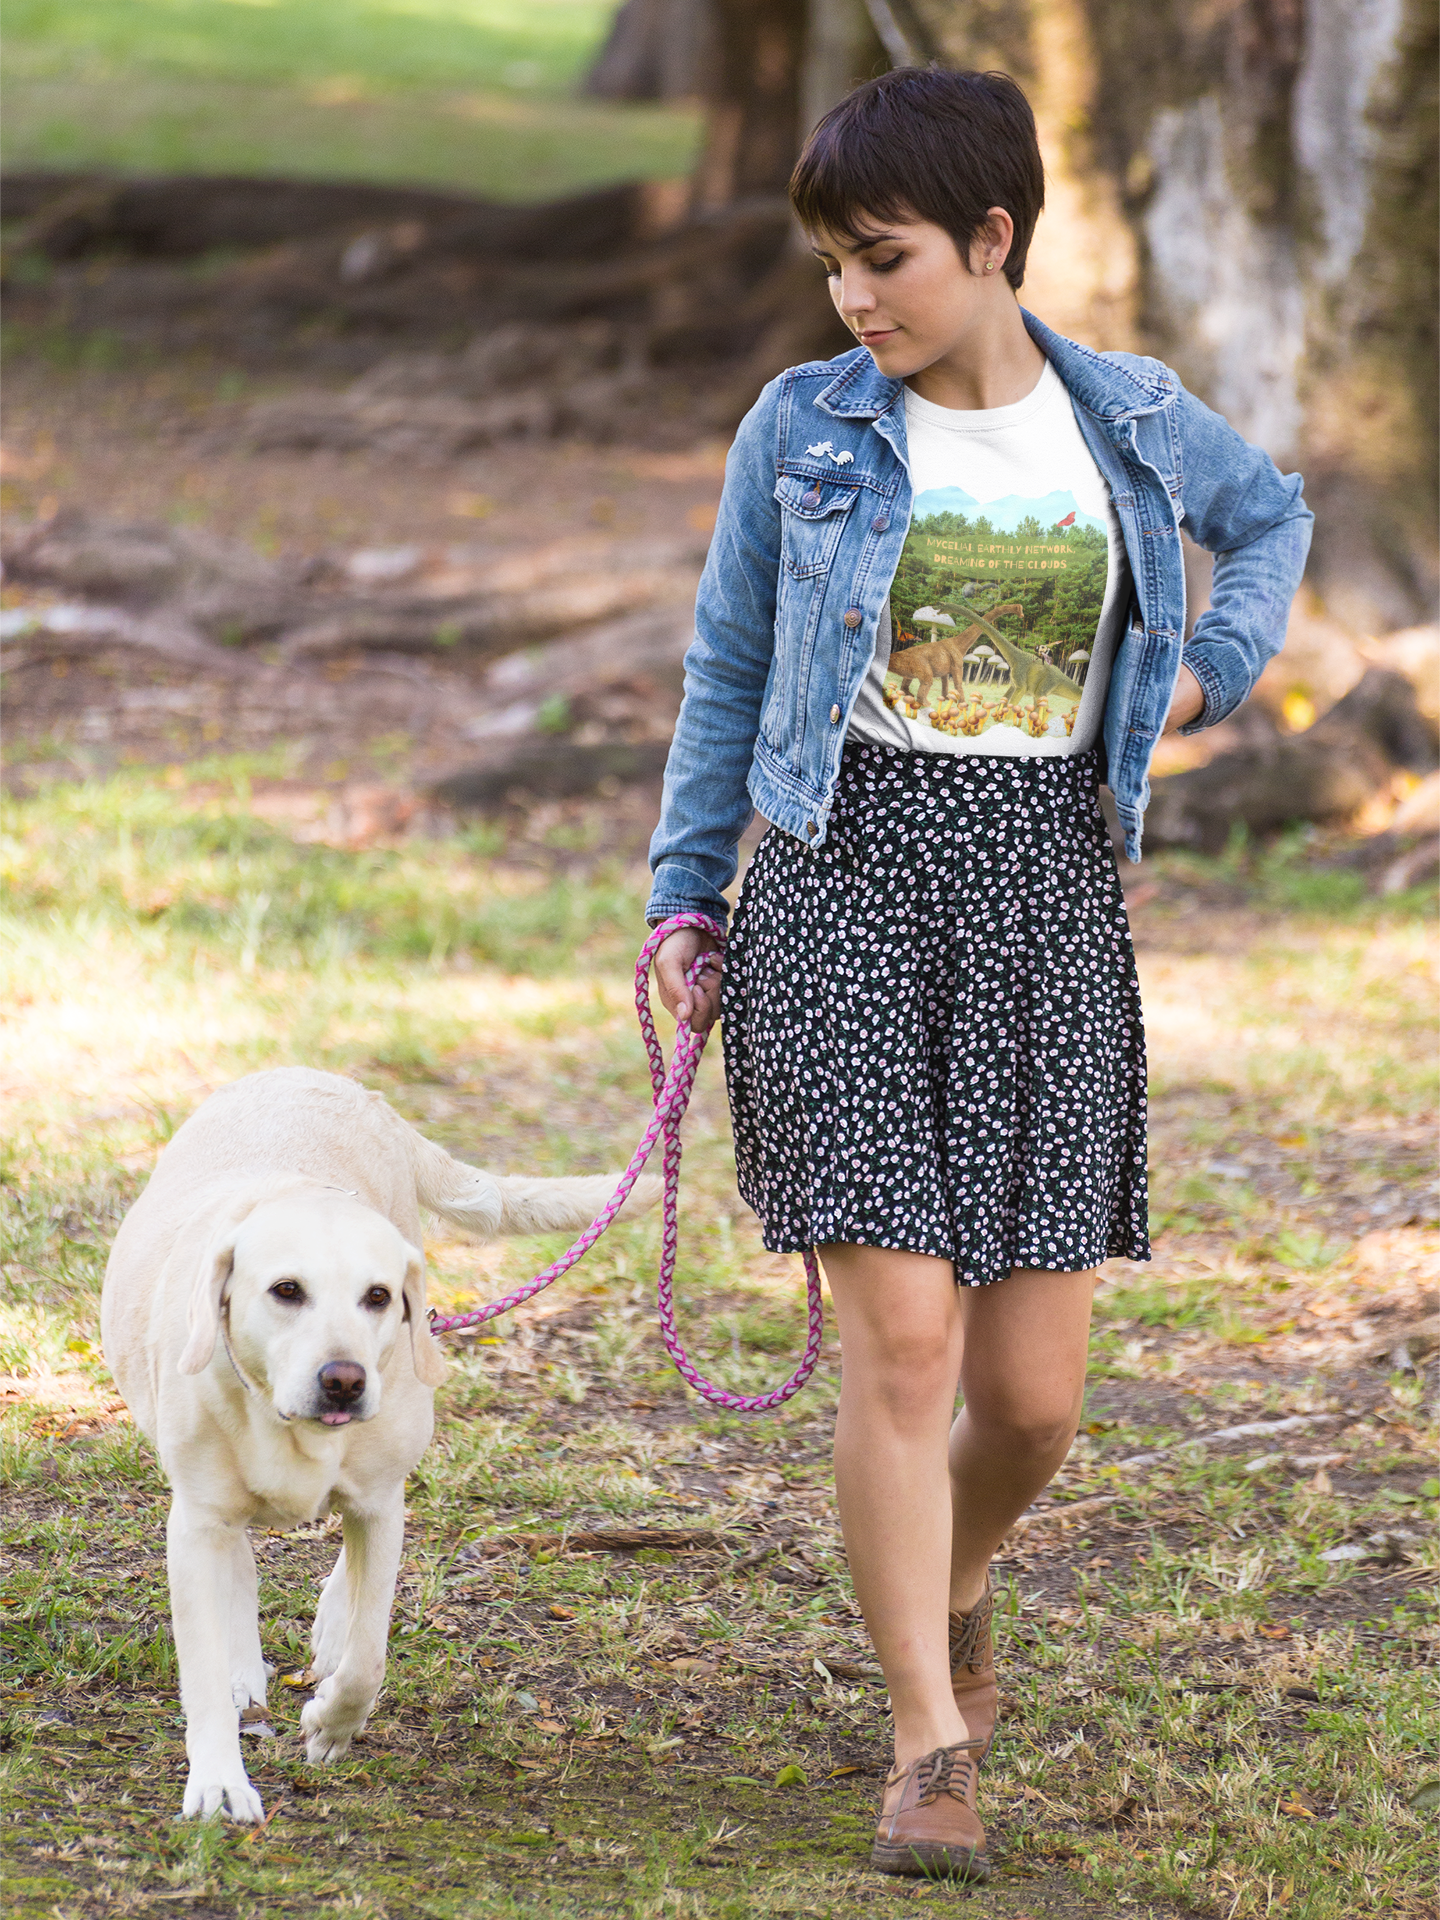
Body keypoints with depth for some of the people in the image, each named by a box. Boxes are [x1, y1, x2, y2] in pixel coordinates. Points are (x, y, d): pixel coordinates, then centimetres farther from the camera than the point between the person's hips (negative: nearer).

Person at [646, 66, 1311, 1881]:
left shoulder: (1130, 421, 5)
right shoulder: (803, 430, 2)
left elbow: (1271, 515, 26)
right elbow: (727, 673, 11)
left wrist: (1216, 666, 10)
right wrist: (684, 900, 8)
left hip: (1048, 906, 2)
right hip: (847, 890, -2)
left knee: (1035, 1390, 2)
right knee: (902, 1332, -14)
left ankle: (952, 1583, 36)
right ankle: (930, 1743, -4)